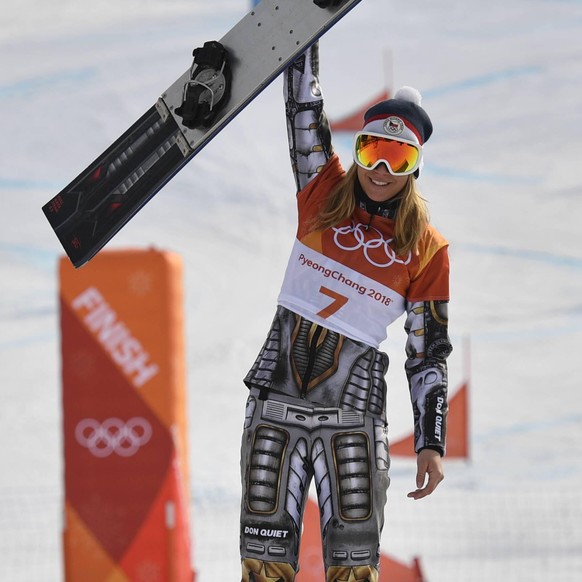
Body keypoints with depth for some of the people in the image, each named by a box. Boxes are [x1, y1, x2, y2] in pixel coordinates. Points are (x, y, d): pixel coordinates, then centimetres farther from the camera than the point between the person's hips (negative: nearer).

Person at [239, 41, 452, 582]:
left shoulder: (427, 249, 3)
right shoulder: (323, 191, 6)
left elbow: (428, 355, 5)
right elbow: (303, 106, 2)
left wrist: (430, 444, -1)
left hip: (352, 415, -1)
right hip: (275, 401, 1)